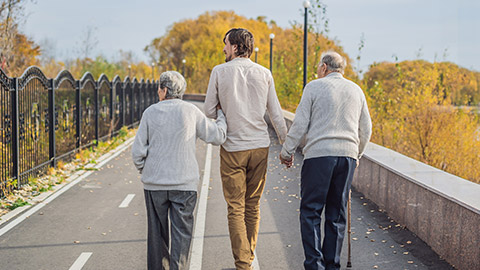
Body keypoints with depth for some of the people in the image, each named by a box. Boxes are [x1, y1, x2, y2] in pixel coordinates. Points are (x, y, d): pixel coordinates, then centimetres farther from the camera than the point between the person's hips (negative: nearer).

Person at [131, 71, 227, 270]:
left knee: (157, 231, 14)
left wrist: (143, 169, 16)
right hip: (184, 183, -1)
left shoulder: (150, 113, -2)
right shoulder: (191, 112, -4)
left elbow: (138, 151, -3)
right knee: (181, 232, 2)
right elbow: (217, 136, 4)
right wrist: (221, 116, 23)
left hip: (155, 182, 1)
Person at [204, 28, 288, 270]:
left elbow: (209, 111, 1)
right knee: (253, 206, 14)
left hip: (232, 148, -3)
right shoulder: (264, 73, 2)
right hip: (260, 146, 3)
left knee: (236, 208, 1)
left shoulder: (220, 72, -4)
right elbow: (276, 114, 4)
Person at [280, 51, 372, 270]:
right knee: (336, 214, 10)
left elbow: (300, 124, -4)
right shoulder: (356, 90, 15)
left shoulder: (314, 87, 1)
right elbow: (365, 130, 18)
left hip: (319, 154, -4)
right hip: (347, 155, 5)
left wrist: (287, 152, 7)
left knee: (310, 211, 0)